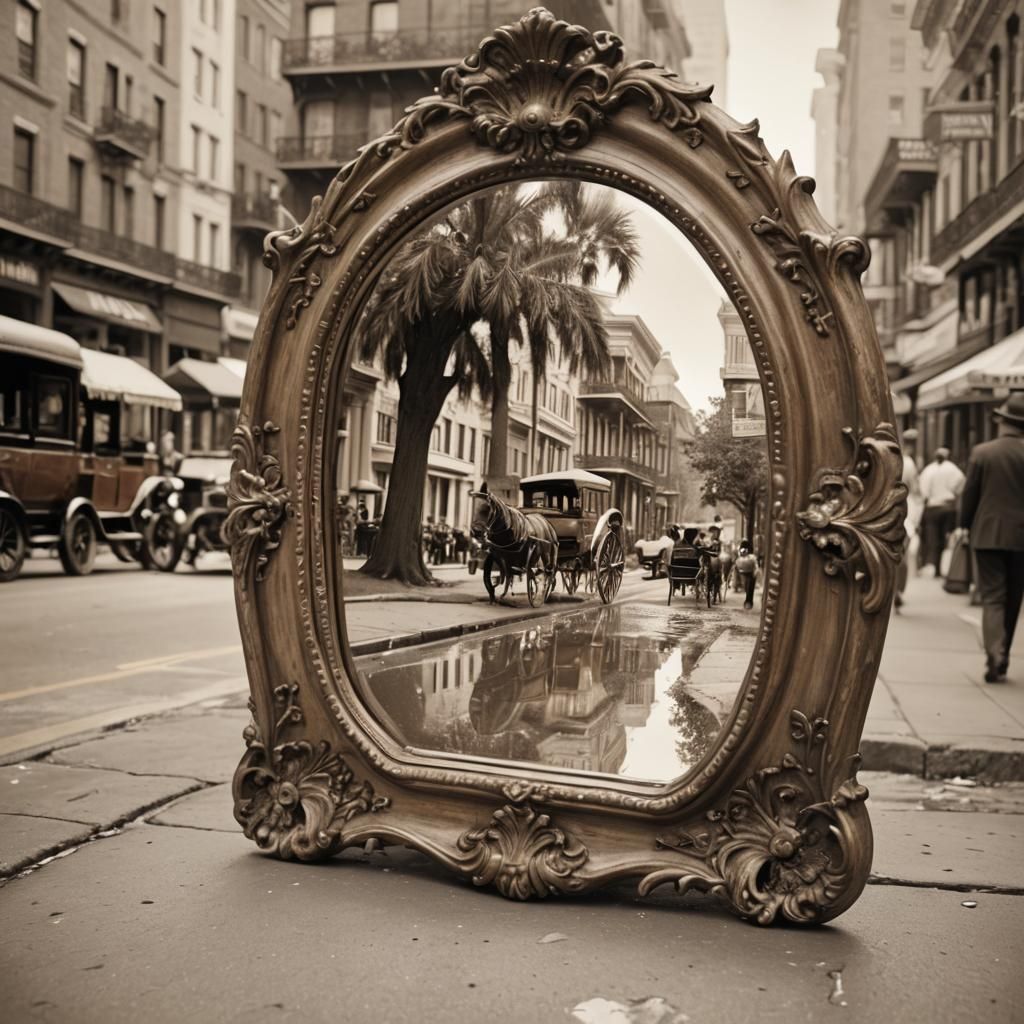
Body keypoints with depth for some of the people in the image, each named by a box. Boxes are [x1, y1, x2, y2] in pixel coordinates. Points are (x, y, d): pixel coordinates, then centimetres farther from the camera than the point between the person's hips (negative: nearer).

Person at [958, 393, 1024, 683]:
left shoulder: (981, 452, -7)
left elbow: (969, 495, -2)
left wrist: (965, 526, 12)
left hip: (987, 534, -1)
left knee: (992, 597, 2)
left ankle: (994, 657, -14)